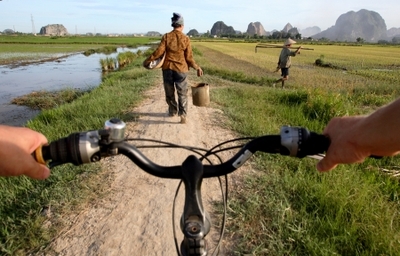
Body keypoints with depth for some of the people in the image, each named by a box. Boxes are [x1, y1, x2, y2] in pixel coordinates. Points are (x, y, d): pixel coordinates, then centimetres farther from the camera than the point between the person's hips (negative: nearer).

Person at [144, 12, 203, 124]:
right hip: (181, 69, -1)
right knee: (182, 94, 7)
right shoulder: (186, 39, -4)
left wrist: (148, 60, 4)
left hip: (167, 68, 2)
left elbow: (159, 52, -9)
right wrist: (197, 67, 8)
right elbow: (189, 57, -4)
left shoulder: (166, 36, -3)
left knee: (169, 93, 18)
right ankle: (183, 114, -5)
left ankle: (172, 111, 33)